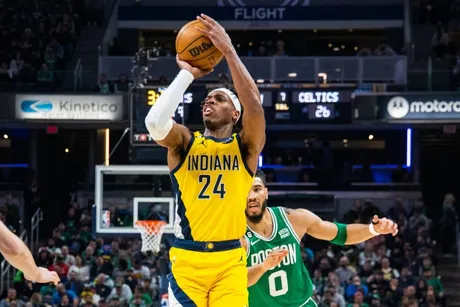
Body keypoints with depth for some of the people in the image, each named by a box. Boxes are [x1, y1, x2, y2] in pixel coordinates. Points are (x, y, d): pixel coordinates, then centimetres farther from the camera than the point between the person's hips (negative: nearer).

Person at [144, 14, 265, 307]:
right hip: (187, 259, 1)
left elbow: (254, 105, -14)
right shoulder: (184, 143, 7)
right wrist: (187, 74, -11)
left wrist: (228, 50, -17)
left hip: (230, 260, 0)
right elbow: (155, 122, -16)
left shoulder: (246, 147, 6)